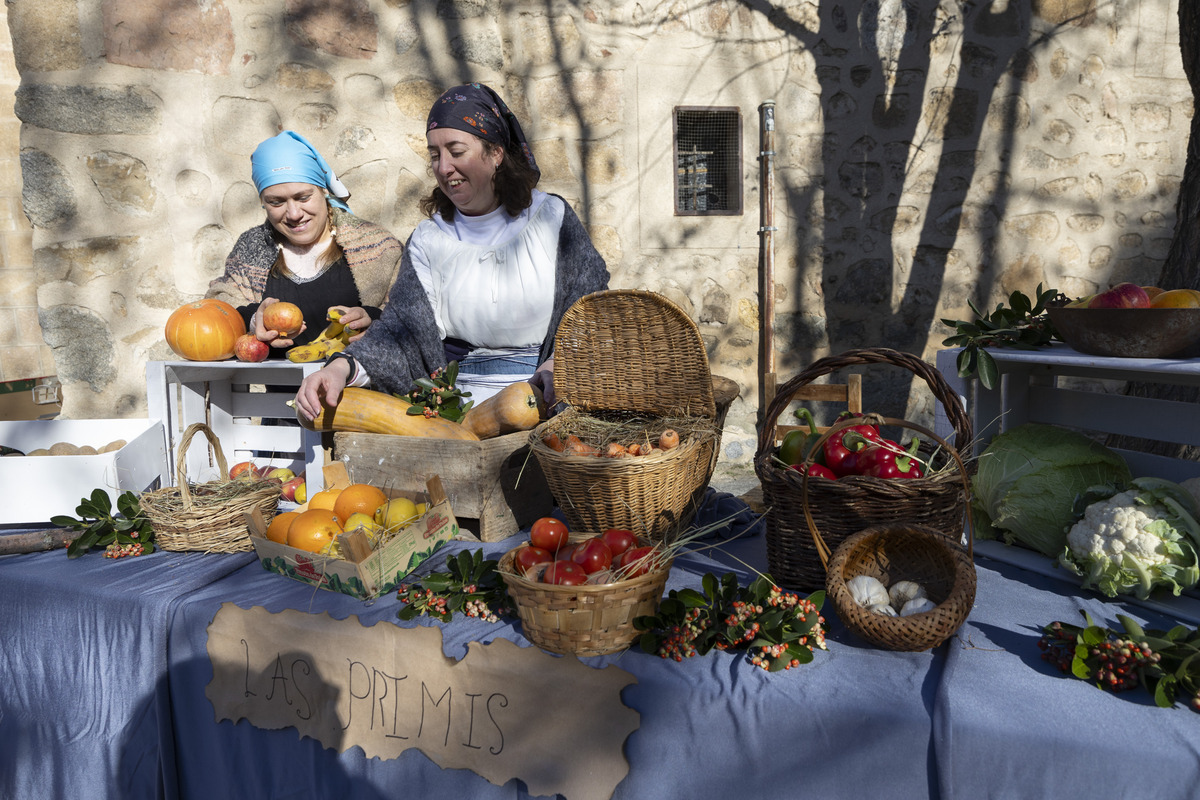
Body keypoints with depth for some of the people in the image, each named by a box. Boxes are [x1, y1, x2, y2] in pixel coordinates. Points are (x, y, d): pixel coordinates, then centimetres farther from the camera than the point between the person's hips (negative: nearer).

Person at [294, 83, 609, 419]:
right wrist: (343, 367, -21)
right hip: (456, 397, 3)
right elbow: (403, 328, -2)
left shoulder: (551, 217, 6)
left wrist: (558, 364, -19)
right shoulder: (428, 240, 11)